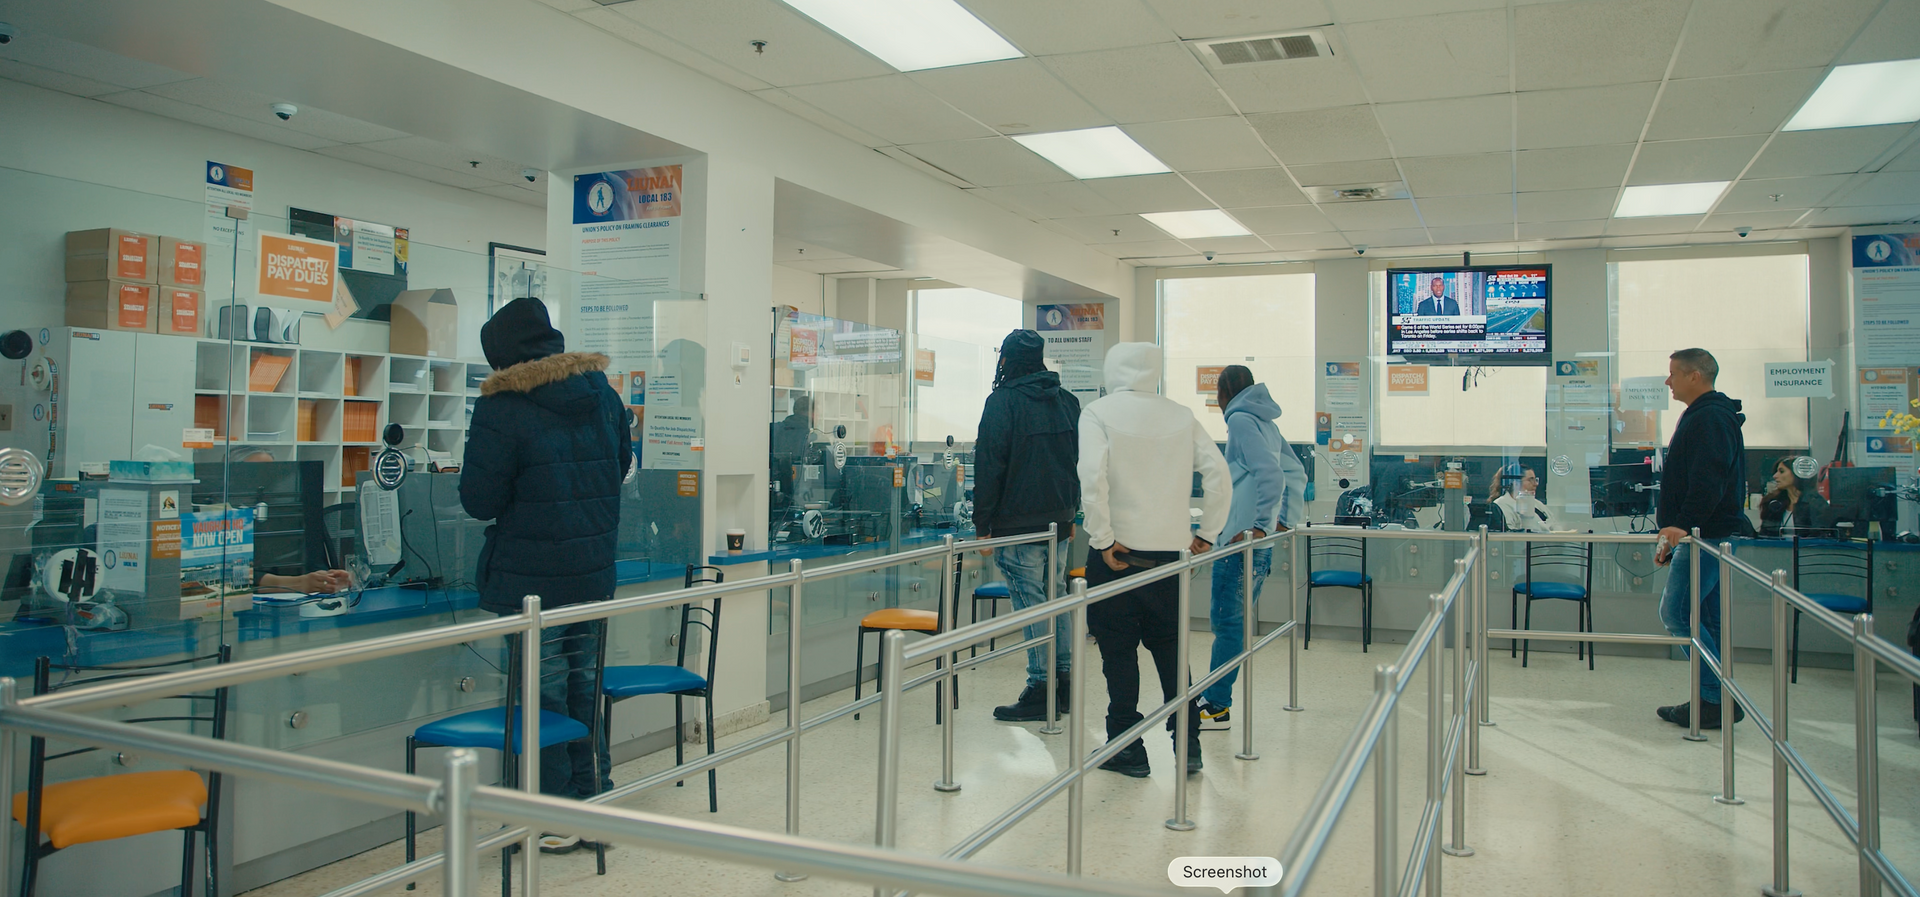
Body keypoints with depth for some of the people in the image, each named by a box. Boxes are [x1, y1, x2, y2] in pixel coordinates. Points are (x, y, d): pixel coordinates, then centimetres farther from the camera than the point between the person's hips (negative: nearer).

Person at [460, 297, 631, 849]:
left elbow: (479, 502, -12)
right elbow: (620, 466, 19)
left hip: (532, 579, -6)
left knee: (543, 697, 5)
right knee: (585, 688, 17)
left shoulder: (502, 409, -15)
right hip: (595, 572, 6)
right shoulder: (602, 395, 6)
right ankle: (597, 805, 25)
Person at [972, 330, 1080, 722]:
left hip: (1018, 524, -7)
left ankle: (1039, 690, 0)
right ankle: (1064, 683, 20)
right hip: (1058, 523, 7)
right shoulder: (1067, 401, 11)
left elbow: (989, 466, -12)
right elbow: (1079, 460, 16)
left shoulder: (1003, 401, -10)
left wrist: (983, 524, -7)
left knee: (1031, 603, -3)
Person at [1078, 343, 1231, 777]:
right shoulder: (1181, 415, 6)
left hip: (1118, 549, -4)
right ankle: (1188, 744, 18)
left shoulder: (1099, 412, -5)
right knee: (1170, 646, 16)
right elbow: (1219, 474, 2)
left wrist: (1103, 538, -12)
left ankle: (1127, 749, 12)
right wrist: (1207, 533, 9)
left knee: (1118, 650, 7)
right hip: (1170, 548, 4)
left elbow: (1092, 476, -18)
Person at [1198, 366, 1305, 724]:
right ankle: (1216, 697, 18)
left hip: (1241, 537, -9)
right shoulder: (1267, 423, 18)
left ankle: (1217, 704, -1)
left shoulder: (1241, 420, -9)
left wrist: (1259, 526, -22)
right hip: (1260, 539, 9)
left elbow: (1270, 473, -21)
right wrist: (1285, 521, 15)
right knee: (1237, 618, 12)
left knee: (1227, 620, -5)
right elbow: (1296, 473, 21)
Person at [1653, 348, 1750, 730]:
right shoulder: (1711, 415, 21)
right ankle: (1717, 699, 16)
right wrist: (1674, 534, 24)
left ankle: (1717, 699, -7)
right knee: (1707, 619, 12)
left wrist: (1684, 525, -32)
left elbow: (1709, 481, -26)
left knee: (1676, 612, -10)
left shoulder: (1708, 418, -14)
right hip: (1707, 535, 11)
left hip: (1705, 536, -11)